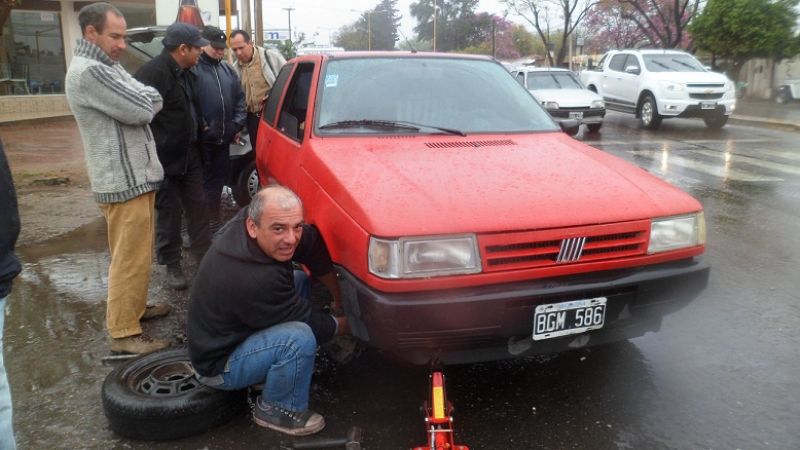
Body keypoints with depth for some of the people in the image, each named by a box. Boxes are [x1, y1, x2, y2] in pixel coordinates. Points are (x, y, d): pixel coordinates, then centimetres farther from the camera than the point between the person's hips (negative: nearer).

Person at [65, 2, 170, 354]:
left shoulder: (107, 67, 16)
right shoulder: (89, 72, -17)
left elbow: (154, 102, 14)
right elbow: (142, 111, -18)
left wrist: (138, 99, -4)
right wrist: (142, 100, 1)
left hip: (134, 176, 10)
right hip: (124, 182, -10)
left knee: (136, 255, 20)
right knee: (130, 259, -5)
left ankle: (133, 307, 35)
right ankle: (124, 333, 4)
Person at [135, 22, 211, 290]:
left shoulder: (186, 73, 10)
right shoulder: (152, 73, -19)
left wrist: (198, 141, 18)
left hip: (190, 156, 8)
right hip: (165, 160, -8)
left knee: (198, 208, 14)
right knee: (169, 214, 5)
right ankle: (172, 266, 19)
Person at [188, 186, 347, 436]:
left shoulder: (246, 221, -16)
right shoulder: (252, 280, -38)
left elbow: (313, 244, -5)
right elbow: (305, 322, -23)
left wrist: (338, 297, -1)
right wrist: (341, 325, -5)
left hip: (232, 329, 9)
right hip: (219, 365, -9)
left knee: (299, 281, 10)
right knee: (300, 337, -31)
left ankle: (273, 368, 14)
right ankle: (275, 410, -4)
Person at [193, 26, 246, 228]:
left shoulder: (228, 70, 15)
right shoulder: (193, 69, -9)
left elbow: (239, 98, 17)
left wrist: (237, 124, 7)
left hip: (224, 137, 7)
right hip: (202, 139, -7)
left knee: (218, 179, 15)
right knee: (203, 181, -1)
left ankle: (213, 220, 28)